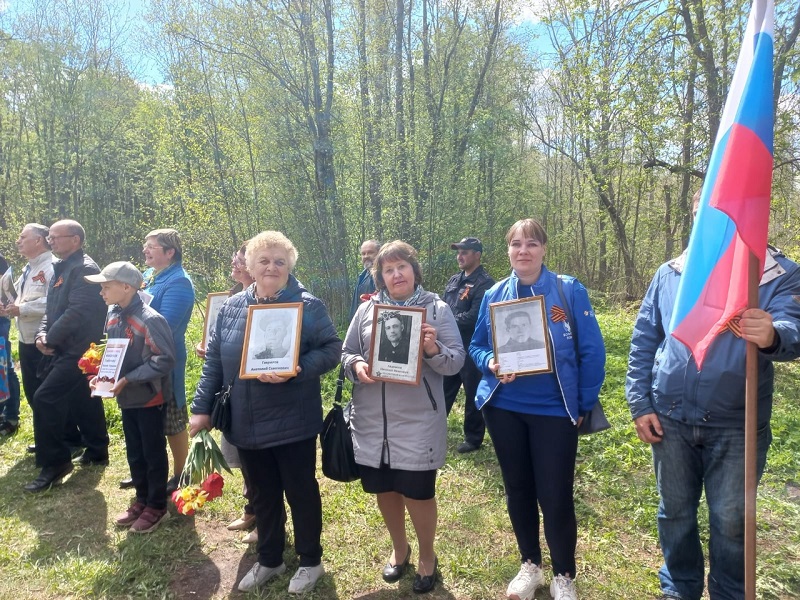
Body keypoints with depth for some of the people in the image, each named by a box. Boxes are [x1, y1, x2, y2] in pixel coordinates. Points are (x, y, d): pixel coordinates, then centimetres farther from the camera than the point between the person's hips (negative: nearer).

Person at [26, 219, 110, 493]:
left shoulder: (85, 269, -16)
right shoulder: (60, 268, 15)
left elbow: (77, 312, -23)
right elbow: (51, 308, 17)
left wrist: (51, 339, -14)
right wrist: (42, 333, -1)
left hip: (78, 350, -10)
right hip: (65, 349, 10)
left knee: (44, 399, -11)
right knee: (83, 401, 17)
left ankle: (54, 463, 0)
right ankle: (97, 451, 30)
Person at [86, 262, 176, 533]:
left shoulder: (150, 319, -22)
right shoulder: (113, 317, 3)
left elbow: (165, 359, -23)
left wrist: (127, 379, -24)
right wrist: (101, 375, -2)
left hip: (149, 397, -8)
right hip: (127, 397, 8)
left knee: (153, 453, 7)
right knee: (134, 452, 19)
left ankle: (157, 506, 23)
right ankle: (142, 499, 36)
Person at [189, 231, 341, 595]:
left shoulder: (308, 306, -8)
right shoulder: (231, 308, 5)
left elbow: (331, 350, -12)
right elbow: (214, 361, 8)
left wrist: (296, 371, -27)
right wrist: (201, 408, 5)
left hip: (292, 423, -4)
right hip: (246, 425, 5)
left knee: (301, 492, 11)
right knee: (262, 496, 19)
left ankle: (310, 561, 32)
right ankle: (269, 560, 40)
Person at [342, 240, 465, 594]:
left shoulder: (437, 309, -3)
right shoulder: (367, 309, 4)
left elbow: (457, 362, -6)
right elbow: (346, 353, 8)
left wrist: (434, 351, -26)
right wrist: (356, 365, -14)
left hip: (418, 421, -3)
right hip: (372, 419, 3)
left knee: (418, 492, 7)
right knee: (383, 488, 17)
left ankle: (427, 556, 36)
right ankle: (399, 548, 44)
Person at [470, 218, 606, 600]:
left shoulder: (569, 290, -8)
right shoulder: (494, 295, 1)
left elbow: (592, 351, -6)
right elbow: (476, 346, 7)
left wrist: (584, 405, -6)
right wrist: (491, 363, -15)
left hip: (554, 409, -3)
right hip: (503, 408, 3)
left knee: (555, 496, 3)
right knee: (517, 490, 16)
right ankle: (530, 565, 38)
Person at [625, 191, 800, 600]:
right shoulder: (670, 273, 2)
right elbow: (643, 341, 5)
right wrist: (639, 403, -1)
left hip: (736, 425, -2)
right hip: (670, 419, 2)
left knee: (731, 521, 12)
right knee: (674, 513, 16)